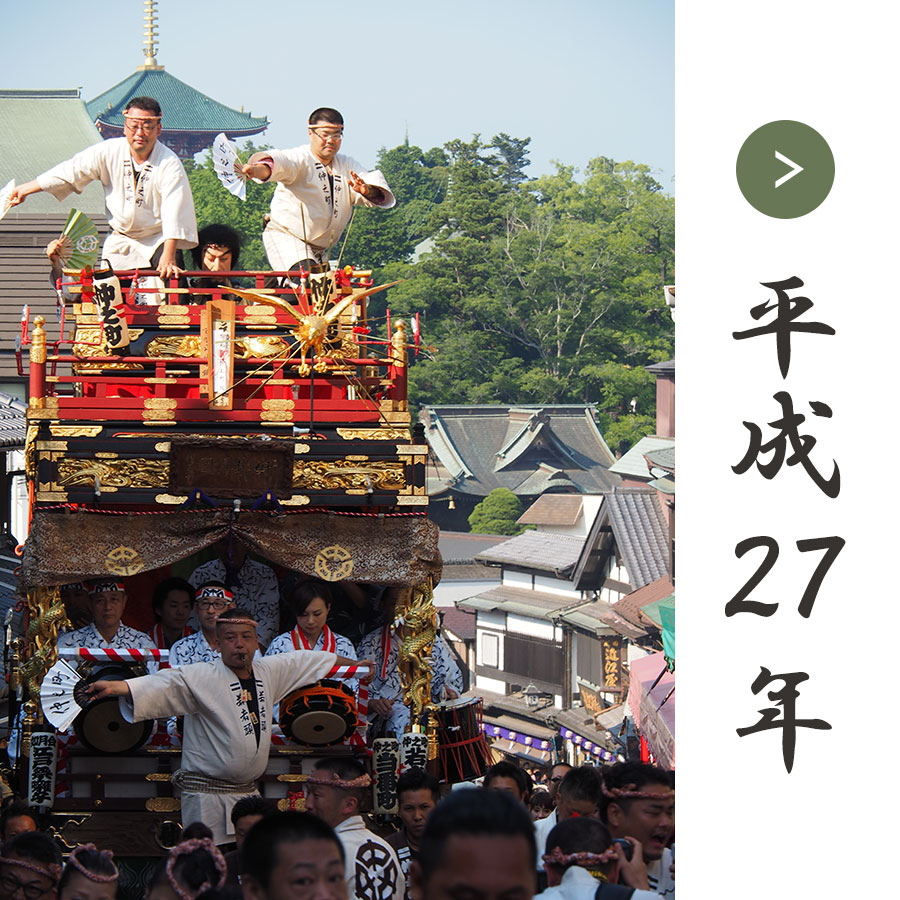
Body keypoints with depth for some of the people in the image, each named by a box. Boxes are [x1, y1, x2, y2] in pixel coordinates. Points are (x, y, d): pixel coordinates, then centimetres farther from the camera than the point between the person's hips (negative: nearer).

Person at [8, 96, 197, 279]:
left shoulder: (169, 164, -19)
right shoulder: (109, 152, -8)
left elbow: (174, 212, -26)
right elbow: (71, 171, 5)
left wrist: (168, 257, -37)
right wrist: (26, 189, 11)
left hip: (159, 241, -3)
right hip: (120, 242, 3)